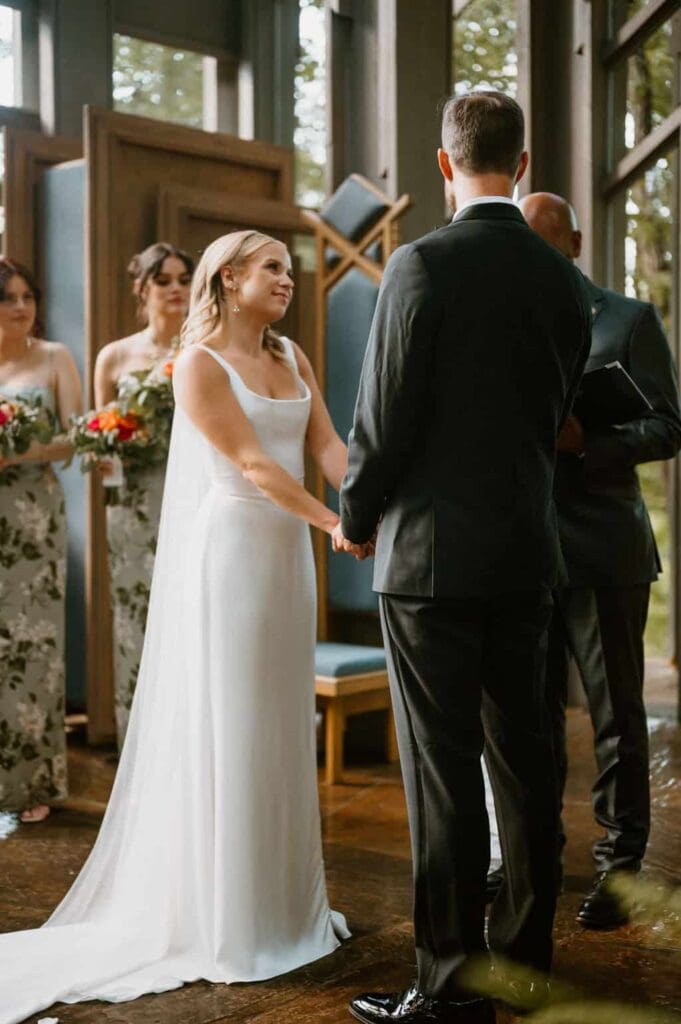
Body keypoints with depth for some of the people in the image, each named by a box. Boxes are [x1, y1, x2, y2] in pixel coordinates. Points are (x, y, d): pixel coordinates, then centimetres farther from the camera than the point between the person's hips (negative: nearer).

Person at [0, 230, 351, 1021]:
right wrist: (335, 522, -20)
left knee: (279, 727, 11)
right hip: (228, 553, -7)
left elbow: (327, 445, 2)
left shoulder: (291, 358, 12)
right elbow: (252, 463, -15)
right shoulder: (199, 364, -8)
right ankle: (225, 920, 12)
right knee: (224, 728, -1)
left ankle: (277, 902, 23)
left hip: (285, 554, 7)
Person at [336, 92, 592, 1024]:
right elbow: (556, 417, 12)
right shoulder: (565, 281, 6)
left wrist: (354, 519, 4)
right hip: (528, 552, 6)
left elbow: (385, 420, -12)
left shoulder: (422, 266, -11)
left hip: (431, 553, -6)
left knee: (442, 771, 0)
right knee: (523, 759, 14)